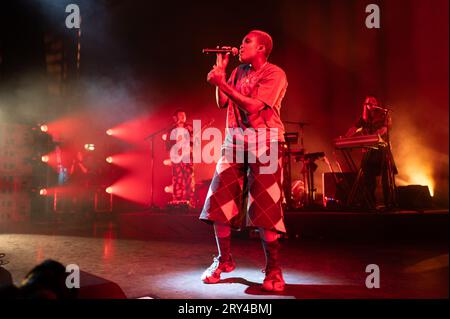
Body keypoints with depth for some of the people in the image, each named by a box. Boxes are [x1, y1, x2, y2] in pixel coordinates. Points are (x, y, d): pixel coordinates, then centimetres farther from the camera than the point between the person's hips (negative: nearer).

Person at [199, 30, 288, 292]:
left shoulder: (275, 74, -4)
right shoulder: (238, 72, 18)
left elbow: (253, 106, -16)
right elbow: (223, 103, 13)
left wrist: (222, 82, -15)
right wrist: (220, 70, 9)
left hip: (264, 143, -6)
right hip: (235, 141, 6)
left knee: (265, 210, -8)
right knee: (219, 203, 1)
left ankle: (274, 270, 6)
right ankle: (224, 260, 18)